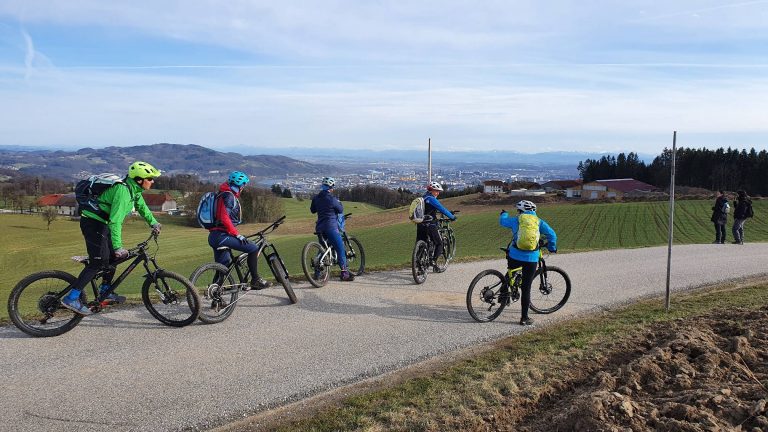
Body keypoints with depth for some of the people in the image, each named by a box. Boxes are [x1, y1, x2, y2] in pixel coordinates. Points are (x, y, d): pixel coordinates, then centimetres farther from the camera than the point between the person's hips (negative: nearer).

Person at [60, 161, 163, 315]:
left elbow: (141, 206, 25)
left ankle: (105, 292, 22)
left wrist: (154, 223, 21)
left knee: (115, 257, 12)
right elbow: (115, 221, -30)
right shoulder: (123, 190, -26)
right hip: (93, 223, -10)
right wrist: (118, 247, -30)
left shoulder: (134, 189, 4)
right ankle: (71, 298, -12)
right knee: (98, 262, -13)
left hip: (103, 224, 10)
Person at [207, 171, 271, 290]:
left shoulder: (222, 194, 20)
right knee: (253, 248, -8)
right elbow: (225, 219, -22)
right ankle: (255, 280, -6)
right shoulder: (229, 196, -11)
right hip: (221, 236, -10)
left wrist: (235, 233, 27)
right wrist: (238, 235, -20)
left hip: (214, 236, 10)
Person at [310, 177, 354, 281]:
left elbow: (312, 210, 20)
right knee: (340, 249, -2)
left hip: (319, 228, 7)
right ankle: (344, 272, -4)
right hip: (331, 227, -7)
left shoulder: (316, 198, 6)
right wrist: (339, 203, 18)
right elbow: (340, 210, 0)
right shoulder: (332, 199, -13)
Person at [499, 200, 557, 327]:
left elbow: (502, 221, 23)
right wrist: (552, 247, 19)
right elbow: (552, 234, 1)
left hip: (515, 257, 0)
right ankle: (524, 317, 9)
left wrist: (504, 214, 46)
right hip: (531, 259, 1)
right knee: (526, 288, 5)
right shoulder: (539, 222, 7)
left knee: (510, 273, 35)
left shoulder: (516, 220, 6)